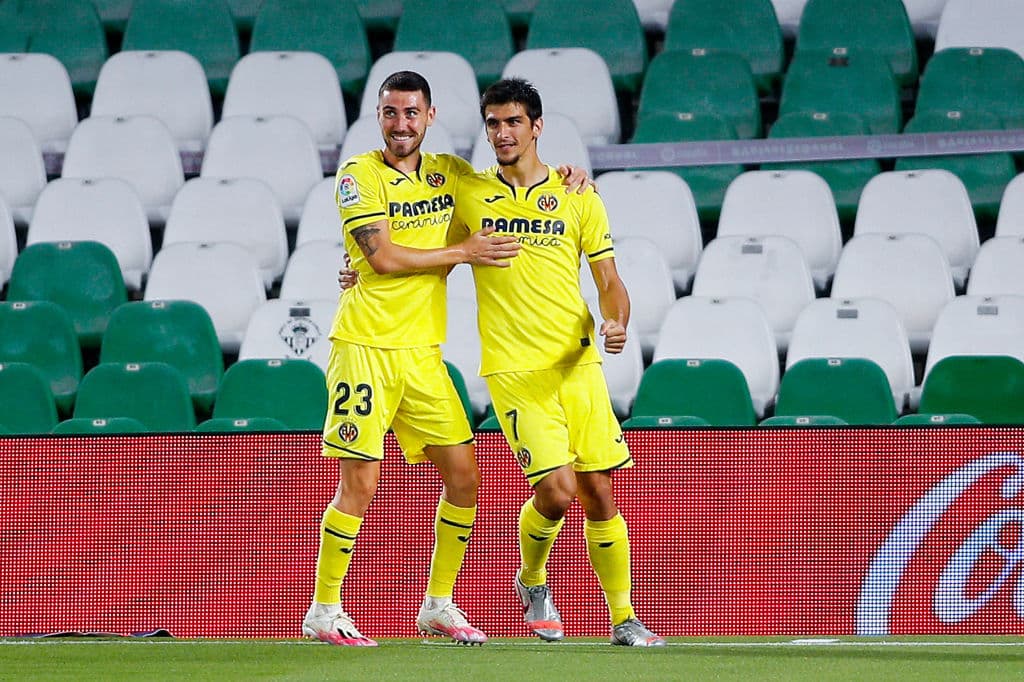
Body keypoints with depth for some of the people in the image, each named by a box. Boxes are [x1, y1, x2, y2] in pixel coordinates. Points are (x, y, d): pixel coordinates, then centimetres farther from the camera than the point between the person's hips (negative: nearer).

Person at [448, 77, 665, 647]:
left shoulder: (578, 198, 6)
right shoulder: (468, 194, 6)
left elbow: (610, 283, 7)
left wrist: (616, 322, -13)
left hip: (577, 363, 2)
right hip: (514, 370, -2)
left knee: (599, 493, 1)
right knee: (556, 490, -14)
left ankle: (624, 619, 11)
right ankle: (532, 580, 16)